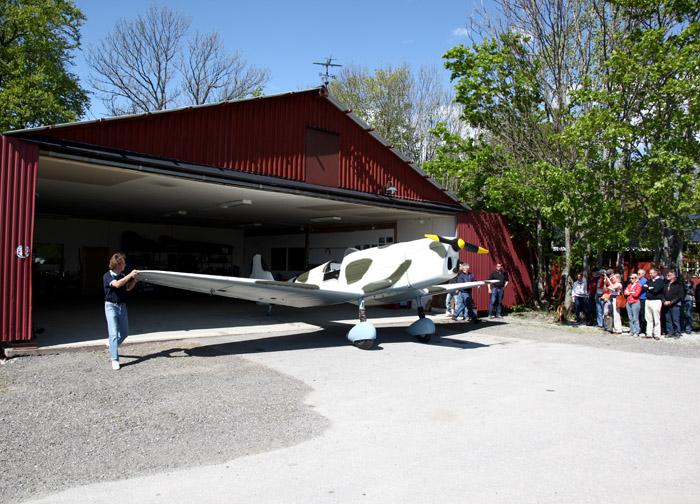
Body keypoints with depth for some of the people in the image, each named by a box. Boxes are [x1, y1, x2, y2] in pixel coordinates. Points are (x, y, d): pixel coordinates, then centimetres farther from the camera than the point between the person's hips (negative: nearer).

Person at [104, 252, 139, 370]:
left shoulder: (122, 276, 8)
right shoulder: (107, 276, -10)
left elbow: (127, 288, 18)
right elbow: (117, 284, -28)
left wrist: (134, 280, 2)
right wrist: (130, 275, -26)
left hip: (122, 306, 6)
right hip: (111, 306, -6)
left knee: (124, 333, 13)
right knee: (114, 333, -10)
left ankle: (112, 346, 38)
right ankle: (114, 360, -7)